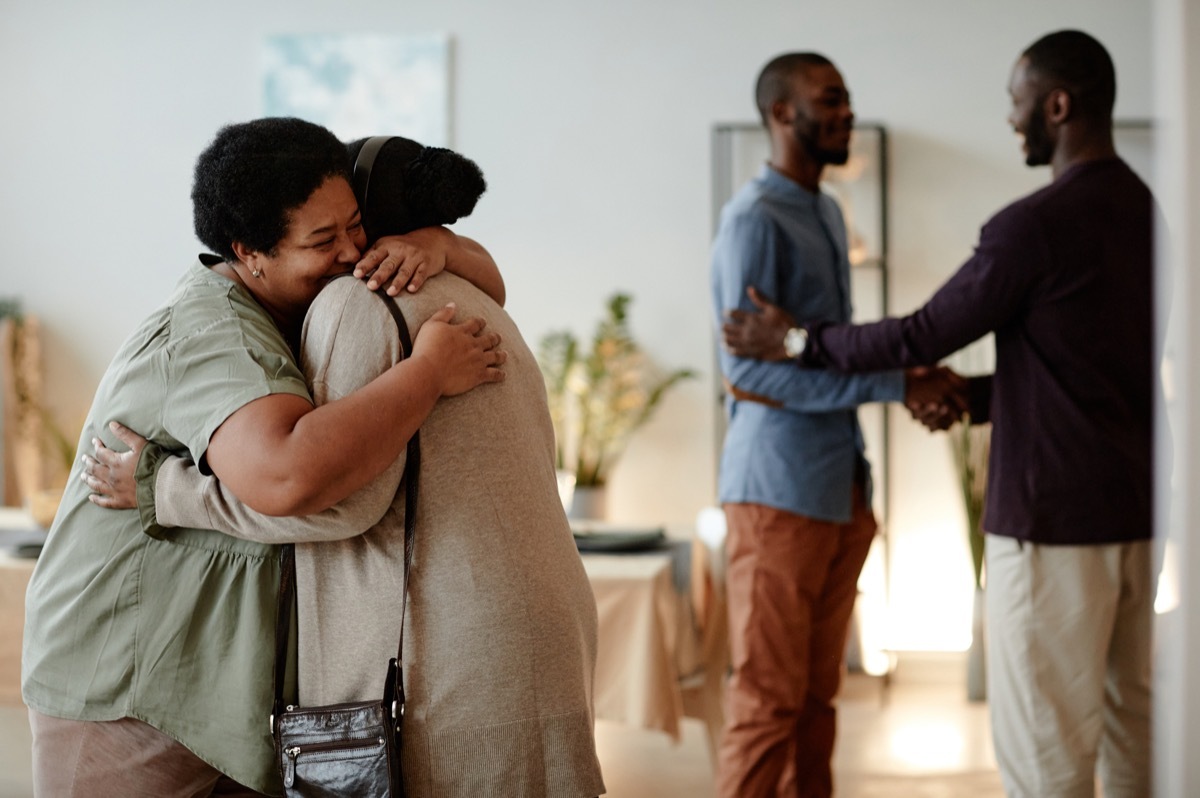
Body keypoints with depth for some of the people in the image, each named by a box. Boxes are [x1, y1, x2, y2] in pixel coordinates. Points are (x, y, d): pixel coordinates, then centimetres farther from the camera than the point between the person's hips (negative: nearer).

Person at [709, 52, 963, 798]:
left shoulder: (828, 213, 16)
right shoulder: (754, 218, -12)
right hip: (781, 488, -8)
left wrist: (907, 379, 1)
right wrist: (894, 384, -20)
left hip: (842, 482, 8)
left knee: (818, 693, 13)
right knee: (769, 699, -3)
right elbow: (750, 367, -19)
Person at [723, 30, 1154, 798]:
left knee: (1044, 735, -1)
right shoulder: (1145, 212, 11)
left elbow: (927, 336, -9)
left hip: (1054, 516, -9)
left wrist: (796, 341, 2)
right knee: (1129, 716, 15)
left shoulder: (1034, 225, -17)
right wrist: (972, 398, 14)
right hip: (1134, 507, 9)